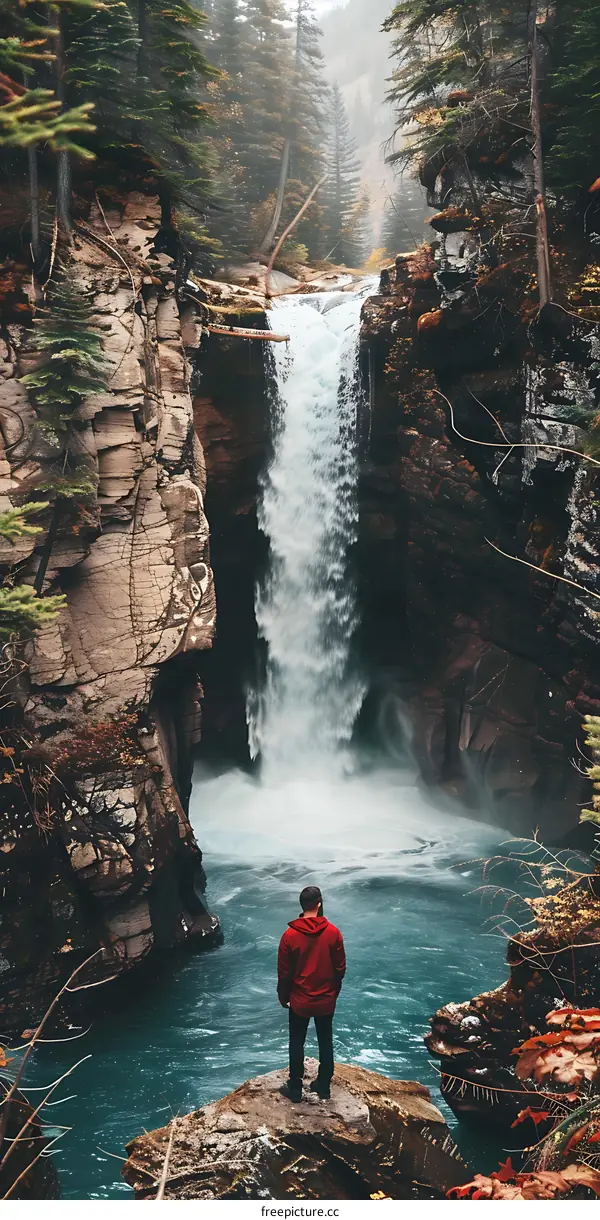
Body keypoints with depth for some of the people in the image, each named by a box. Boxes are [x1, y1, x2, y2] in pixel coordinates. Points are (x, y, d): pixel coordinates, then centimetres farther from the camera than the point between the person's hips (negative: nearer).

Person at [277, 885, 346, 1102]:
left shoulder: (290, 935, -15)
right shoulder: (333, 933, -13)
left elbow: (284, 972, -7)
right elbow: (340, 968, -4)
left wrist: (283, 997, 8)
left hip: (299, 1001, -1)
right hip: (326, 1001, 1)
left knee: (296, 1044, 14)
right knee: (325, 1043, 17)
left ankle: (295, 1089, 23)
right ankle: (323, 1086, 27)